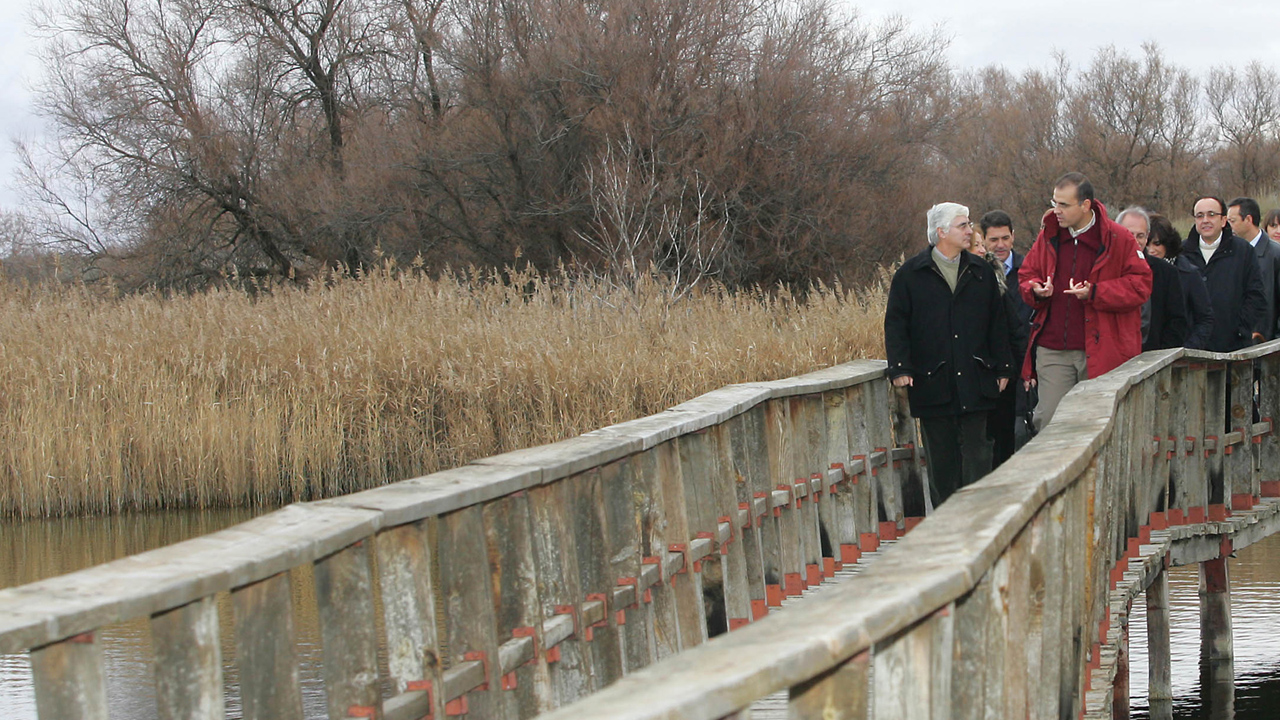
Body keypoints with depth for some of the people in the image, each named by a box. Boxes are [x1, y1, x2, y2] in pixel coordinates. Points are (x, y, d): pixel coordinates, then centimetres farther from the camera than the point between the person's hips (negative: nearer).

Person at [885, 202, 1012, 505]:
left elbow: (997, 324, 14)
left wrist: (1002, 367, 11)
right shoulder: (910, 275, 2)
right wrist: (900, 368, -8)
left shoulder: (981, 272, 11)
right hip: (932, 381, -2)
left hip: (975, 382, 2)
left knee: (976, 451, 0)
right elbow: (895, 324, 1)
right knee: (941, 455, 5)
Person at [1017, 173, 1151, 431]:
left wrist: (1094, 293, -16)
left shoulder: (1118, 240, -3)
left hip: (1100, 349, -3)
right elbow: (1027, 275, 21)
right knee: (1048, 421, -4)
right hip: (1052, 349, 3)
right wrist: (1036, 289, -4)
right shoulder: (1048, 236, 10)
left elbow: (1140, 285, -4)